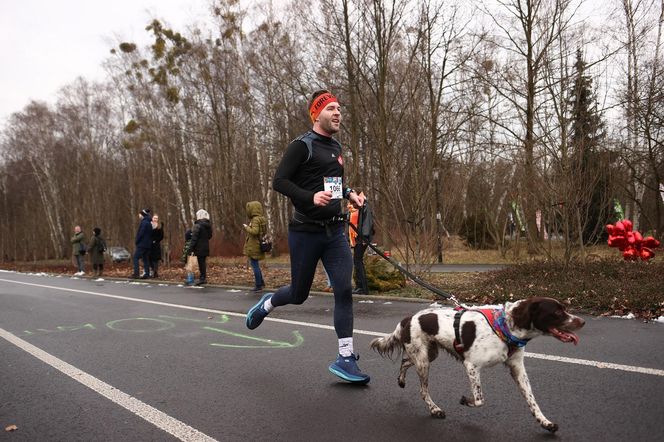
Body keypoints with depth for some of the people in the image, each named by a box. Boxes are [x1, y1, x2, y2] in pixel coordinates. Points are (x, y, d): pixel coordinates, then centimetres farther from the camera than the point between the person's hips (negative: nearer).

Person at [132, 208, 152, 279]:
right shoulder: (149, 223, 14)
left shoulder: (144, 222, -13)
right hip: (148, 244, 9)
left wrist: (136, 241, -7)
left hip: (142, 244, -9)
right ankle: (146, 274, 8)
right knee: (145, 259, 10)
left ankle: (136, 273, -10)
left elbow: (141, 233, -18)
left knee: (136, 257, -5)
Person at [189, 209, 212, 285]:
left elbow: (194, 238, -15)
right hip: (206, 247, 7)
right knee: (203, 262, 15)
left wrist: (192, 248, -13)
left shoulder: (198, 225, -14)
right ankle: (203, 277, 19)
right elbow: (210, 236, 17)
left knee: (201, 263, -2)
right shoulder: (209, 225, 9)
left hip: (199, 247, -7)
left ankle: (202, 278, 0)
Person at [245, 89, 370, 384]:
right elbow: (279, 181, -14)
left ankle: (345, 358, 3)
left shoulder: (336, 147, 14)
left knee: (344, 291, -5)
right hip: (306, 232, -6)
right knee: (299, 294, 9)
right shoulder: (302, 146, -9)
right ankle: (266, 304, 43)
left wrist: (348, 193, 8)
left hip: (335, 231, 6)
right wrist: (311, 197, -27)